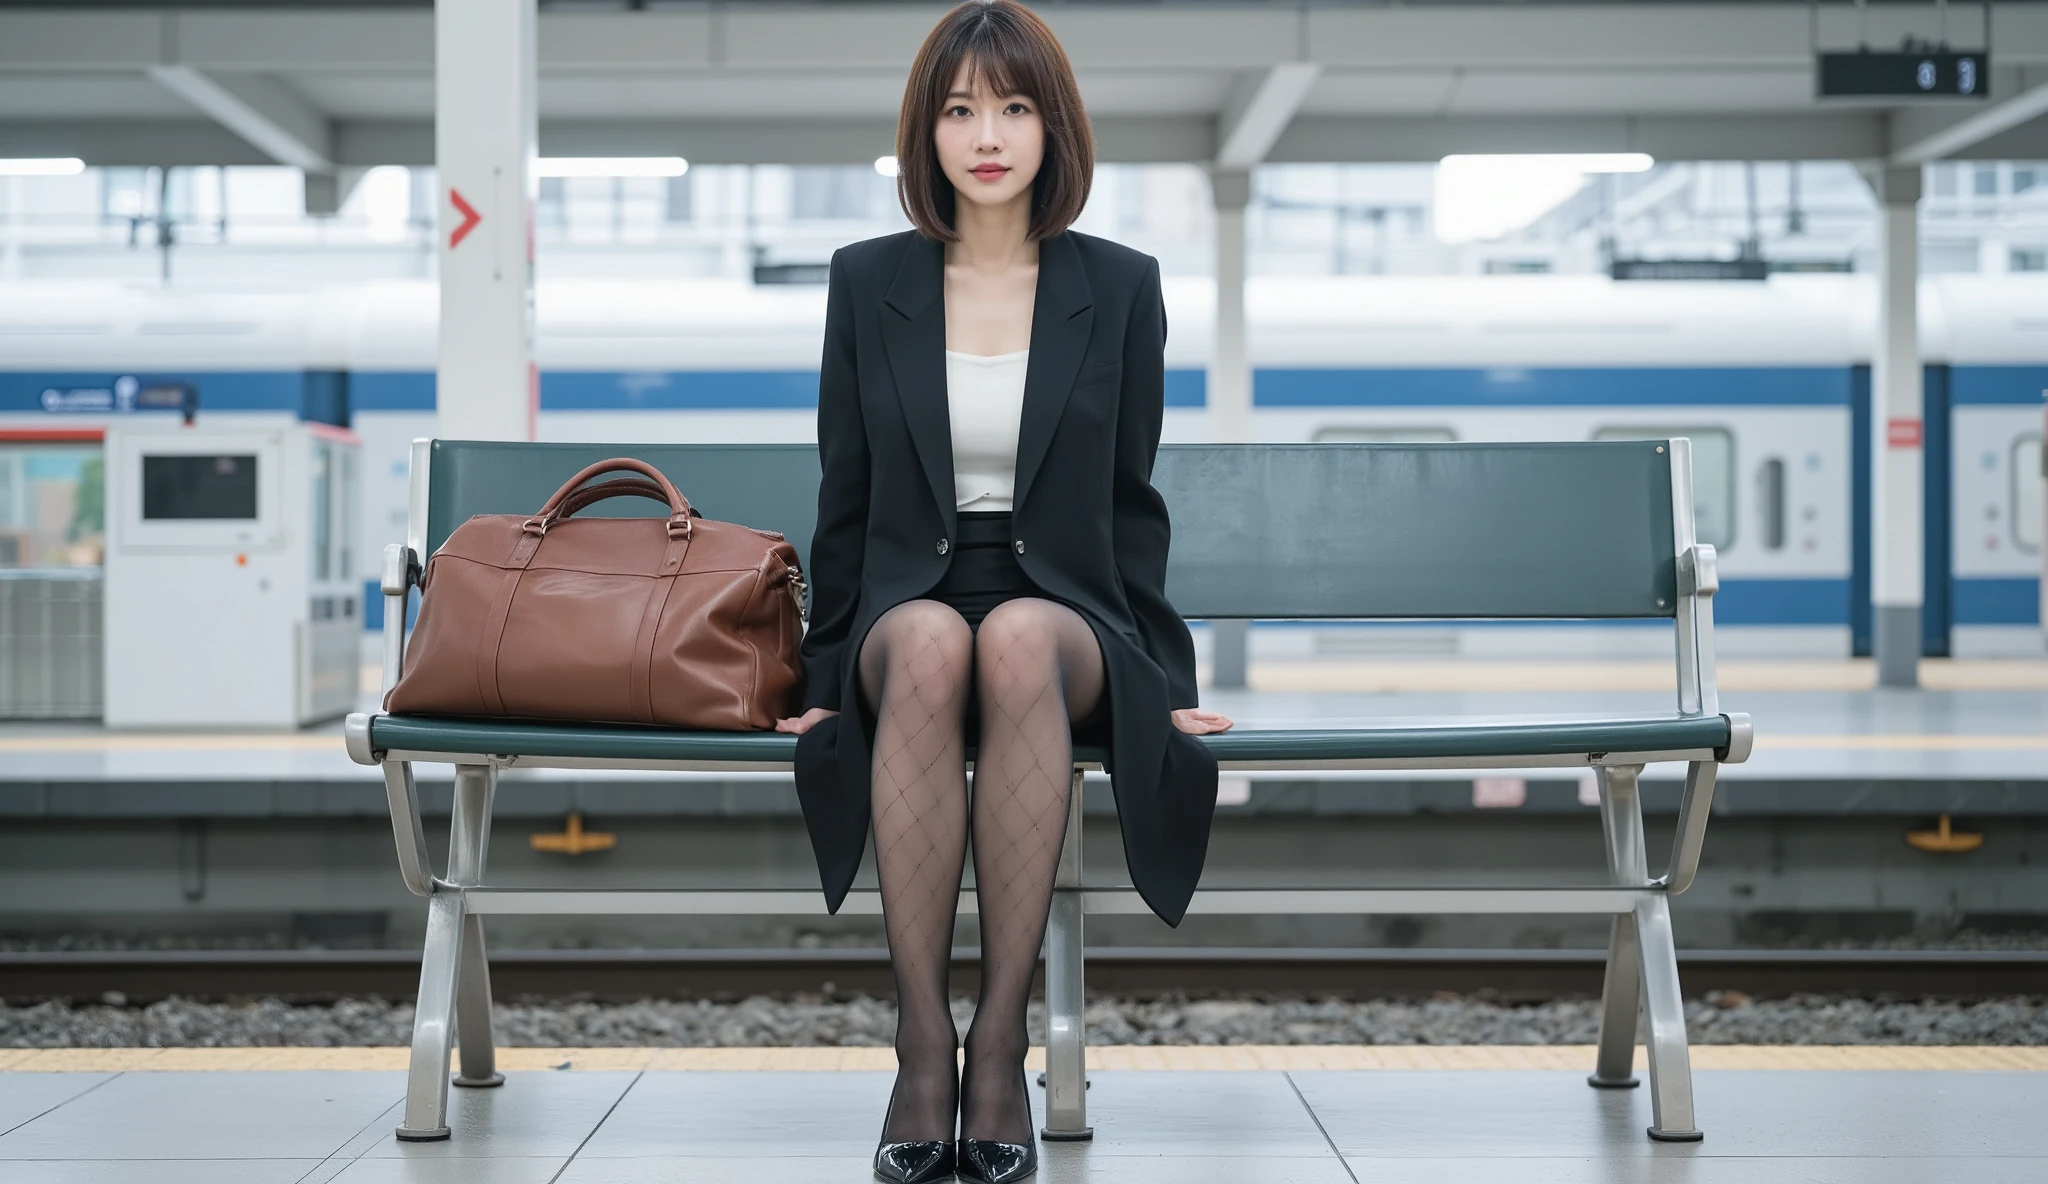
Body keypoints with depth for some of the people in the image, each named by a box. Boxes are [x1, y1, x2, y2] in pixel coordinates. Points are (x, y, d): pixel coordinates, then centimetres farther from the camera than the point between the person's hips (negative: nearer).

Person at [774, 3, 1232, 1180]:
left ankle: (1001, 1040, -36)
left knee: (1018, 640, -38)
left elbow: (1131, 499, 10)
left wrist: (1163, 674, 3)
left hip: (1064, 612, 0)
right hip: (908, 604, 0)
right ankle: (923, 1044, -36)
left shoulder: (1119, 286, 8)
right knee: (931, 645, -38)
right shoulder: (867, 282, 8)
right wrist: (828, 671, 7)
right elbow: (846, 499, 12)